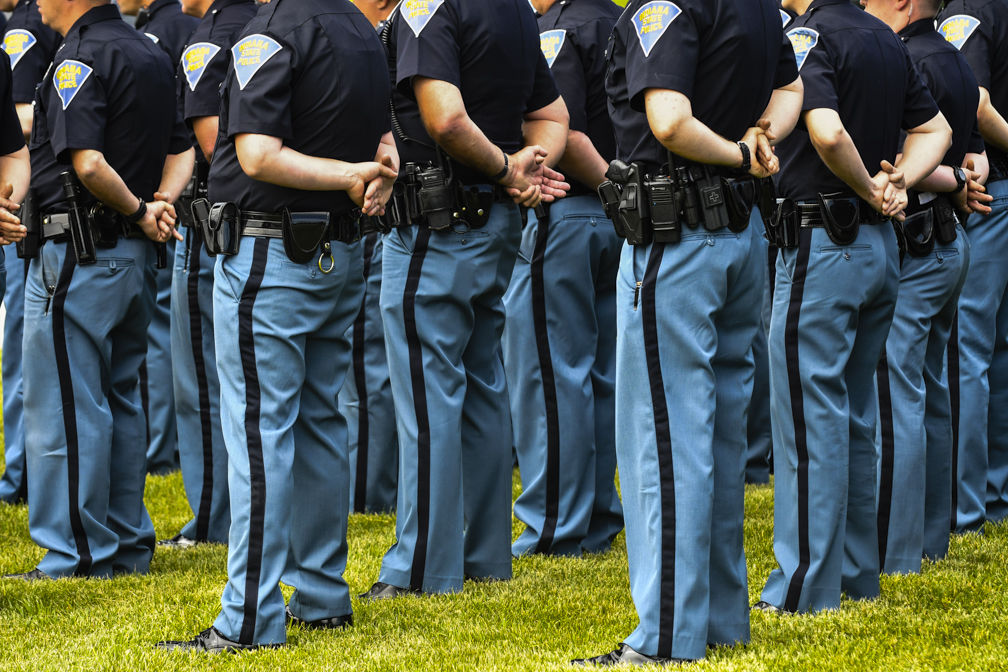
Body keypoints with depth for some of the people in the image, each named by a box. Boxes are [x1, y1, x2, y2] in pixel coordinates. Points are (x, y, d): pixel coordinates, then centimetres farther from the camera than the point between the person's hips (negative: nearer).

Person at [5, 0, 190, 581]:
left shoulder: (80, 60, -16)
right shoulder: (151, 55, 12)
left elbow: (88, 164, -26)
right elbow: (180, 153, 13)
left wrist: (137, 210, -12)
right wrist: (159, 206, -3)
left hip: (78, 254, -9)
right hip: (135, 253, 9)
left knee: (66, 407, -2)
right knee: (120, 398, 16)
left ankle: (79, 556, 1)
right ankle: (128, 544, 21)